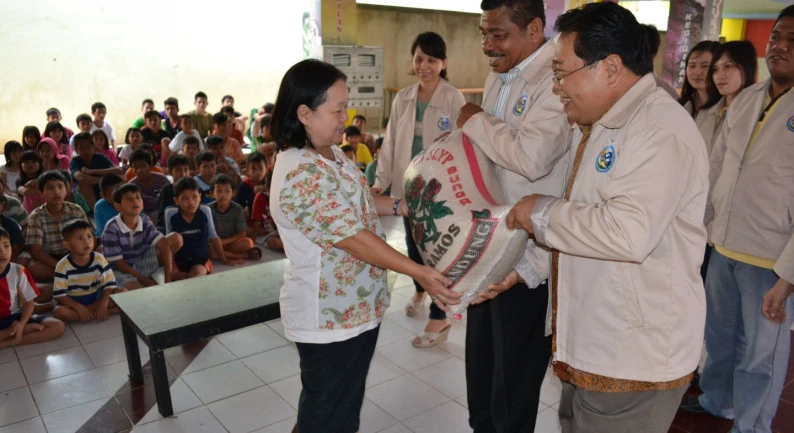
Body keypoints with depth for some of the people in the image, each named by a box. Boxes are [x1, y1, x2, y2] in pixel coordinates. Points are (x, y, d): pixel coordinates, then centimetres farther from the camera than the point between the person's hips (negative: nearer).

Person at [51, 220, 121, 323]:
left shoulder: (99, 259, -10)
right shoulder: (63, 265, -15)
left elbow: (109, 285, -10)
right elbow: (59, 295, -16)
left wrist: (103, 305, -26)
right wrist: (79, 308, -28)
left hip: (96, 299, 1)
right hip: (74, 303, -1)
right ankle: (109, 311, -28)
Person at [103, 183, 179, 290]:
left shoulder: (145, 221, -9)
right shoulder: (112, 229, -22)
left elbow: (165, 247, -15)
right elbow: (119, 264, -18)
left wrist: (168, 280, -24)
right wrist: (145, 281, -18)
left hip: (140, 264, 6)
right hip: (120, 271, -6)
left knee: (176, 238, -10)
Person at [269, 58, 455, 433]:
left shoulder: (329, 153, 4)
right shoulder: (300, 174, -27)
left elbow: (357, 201, 17)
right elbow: (352, 236, -29)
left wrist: (401, 205, 4)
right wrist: (417, 272, -28)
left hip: (355, 306, 9)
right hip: (329, 315, -9)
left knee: (346, 401, 25)